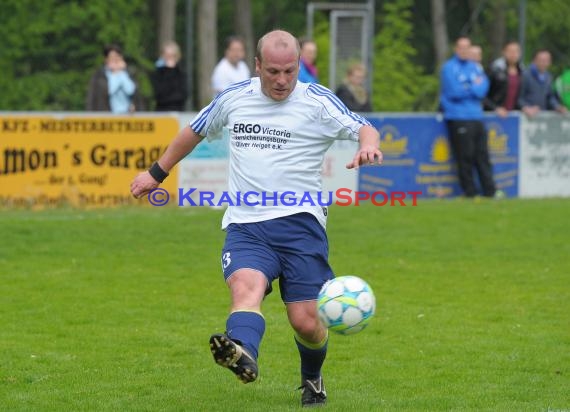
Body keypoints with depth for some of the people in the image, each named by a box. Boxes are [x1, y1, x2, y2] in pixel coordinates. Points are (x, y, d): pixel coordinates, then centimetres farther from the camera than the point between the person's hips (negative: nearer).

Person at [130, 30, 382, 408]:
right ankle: (243, 355, -59)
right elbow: (195, 131, 29)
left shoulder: (317, 101, 3)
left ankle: (312, 380, 28)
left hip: (299, 221, -2)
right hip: (244, 225, 2)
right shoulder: (233, 98, 12)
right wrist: (157, 173, 35)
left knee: (305, 321, -5)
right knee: (246, 286, -29)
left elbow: (364, 129, -5)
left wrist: (368, 147, -29)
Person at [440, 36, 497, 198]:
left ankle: (490, 191, 6)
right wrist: (474, 87, -1)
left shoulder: (475, 67, 17)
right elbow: (454, 92, -12)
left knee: (482, 155, 4)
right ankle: (470, 192, 1)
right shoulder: (449, 68, -1)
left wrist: (466, 88, -11)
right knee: (465, 157, -5)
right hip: (458, 118, -5)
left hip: (476, 116, 5)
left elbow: (483, 89, 5)